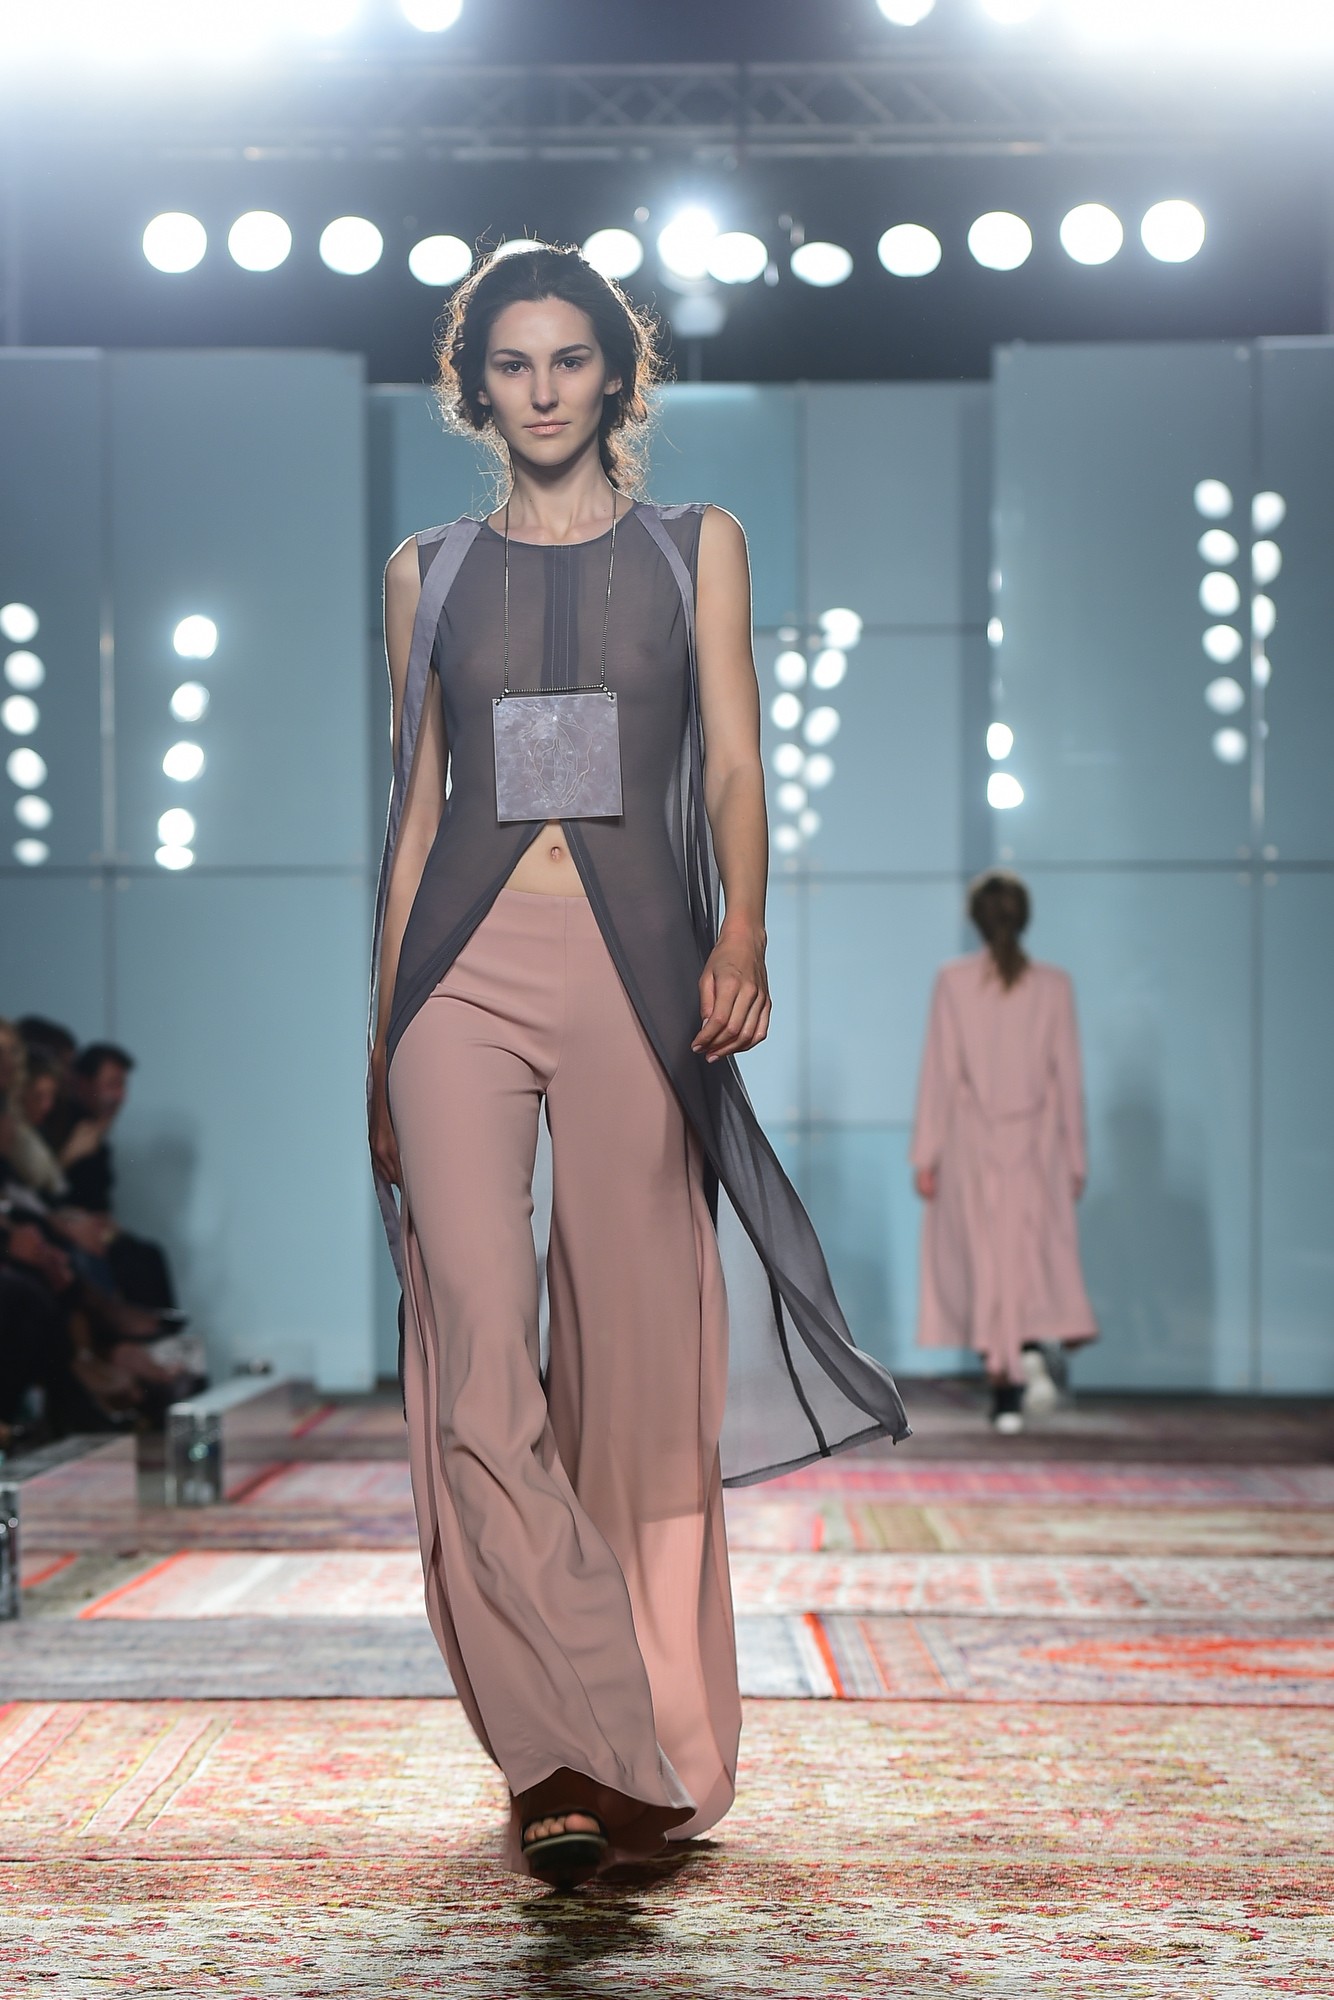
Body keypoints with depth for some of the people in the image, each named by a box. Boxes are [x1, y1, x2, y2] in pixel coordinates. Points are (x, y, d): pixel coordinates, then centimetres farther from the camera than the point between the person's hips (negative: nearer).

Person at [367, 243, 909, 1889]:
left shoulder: (696, 549, 13)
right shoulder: (428, 572, 16)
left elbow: (733, 764, 3)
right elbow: (415, 806, 16)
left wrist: (742, 934, -16)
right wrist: (381, 1041, 12)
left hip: (636, 965, -1)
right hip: (464, 967, 1)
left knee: (636, 1360, 0)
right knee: (477, 1354, -13)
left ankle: (655, 1755, 13)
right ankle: (569, 1755, -12)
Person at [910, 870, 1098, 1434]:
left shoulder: (953, 982, -4)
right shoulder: (1054, 985, -1)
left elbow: (939, 1071, -5)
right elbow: (1068, 1075, 1)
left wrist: (926, 1154, 0)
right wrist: (1075, 1158, 8)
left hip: (971, 1149, 0)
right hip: (1038, 1151, 1)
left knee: (985, 1264, 6)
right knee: (1042, 1260, 8)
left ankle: (1005, 1395, 5)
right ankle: (1038, 1346, -20)